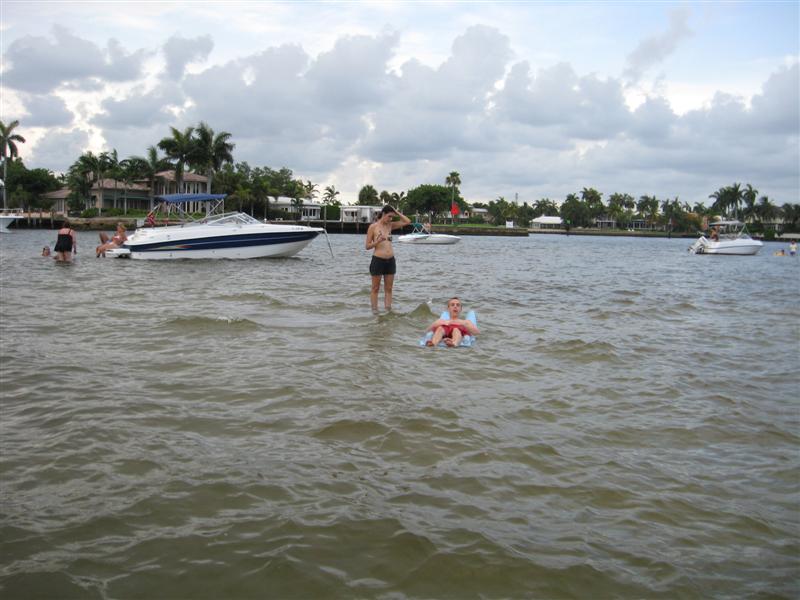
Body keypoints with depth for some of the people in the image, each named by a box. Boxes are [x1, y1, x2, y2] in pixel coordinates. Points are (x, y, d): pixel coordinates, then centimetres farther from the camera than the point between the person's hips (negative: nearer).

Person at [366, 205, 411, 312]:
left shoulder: (390, 225, 9)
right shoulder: (373, 227, -4)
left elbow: (407, 221, 12)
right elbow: (367, 246, -4)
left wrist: (397, 213, 4)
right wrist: (377, 242, -20)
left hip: (390, 260, 5)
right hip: (378, 260, -5)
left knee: (388, 288, 7)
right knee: (375, 288, 3)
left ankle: (388, 311, 10)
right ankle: (375, 312, 8)